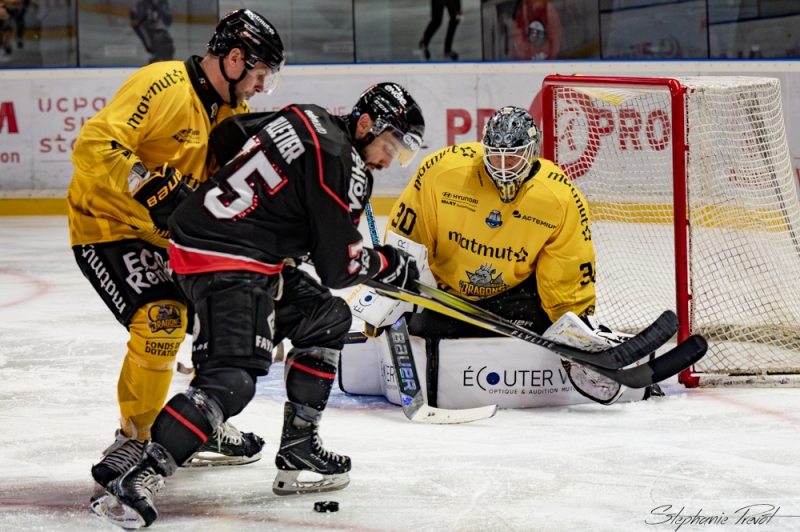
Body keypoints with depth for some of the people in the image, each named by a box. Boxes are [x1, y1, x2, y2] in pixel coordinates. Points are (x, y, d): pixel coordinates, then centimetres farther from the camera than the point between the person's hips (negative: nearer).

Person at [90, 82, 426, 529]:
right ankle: (138, 482, -27)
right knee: (234, 377, -22)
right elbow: (338, 268, -10)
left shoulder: (306, 120, 10)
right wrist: (390, 263, 8)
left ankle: (298, 449, 19)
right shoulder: (340, 164, -15)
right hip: (225, 263, -11)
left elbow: (225, 137, 20)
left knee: (327, 318, 19)